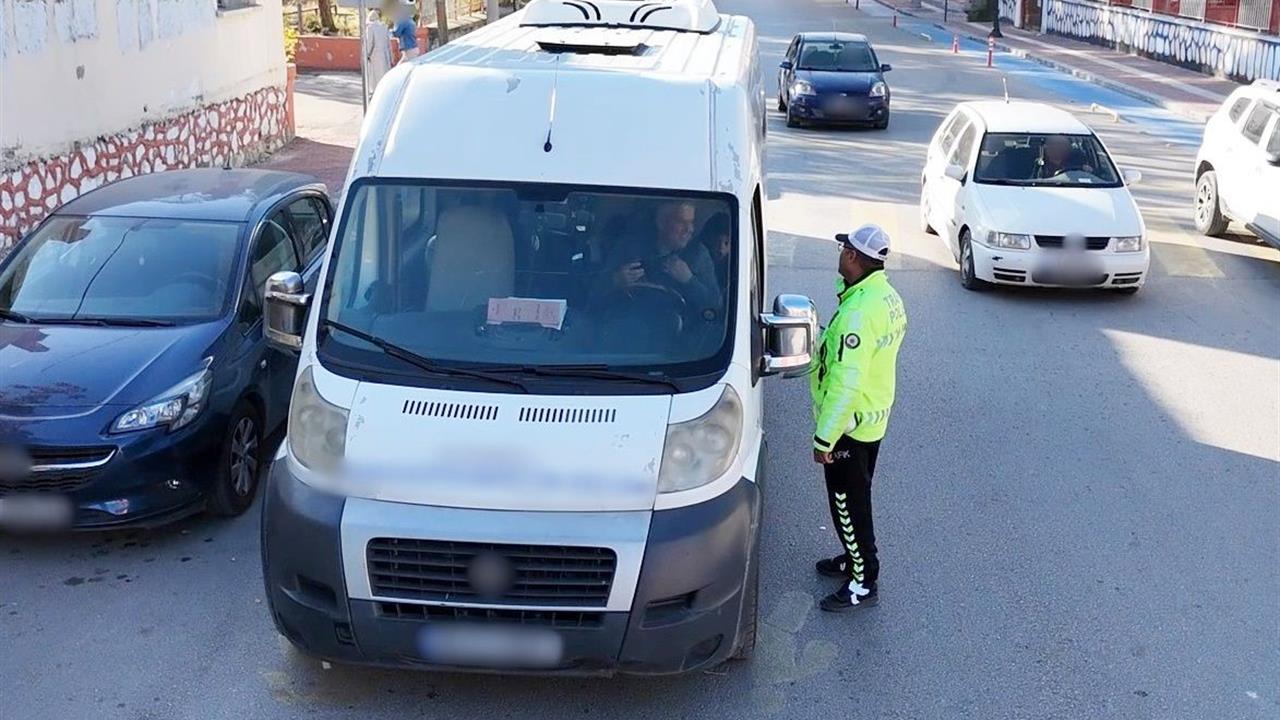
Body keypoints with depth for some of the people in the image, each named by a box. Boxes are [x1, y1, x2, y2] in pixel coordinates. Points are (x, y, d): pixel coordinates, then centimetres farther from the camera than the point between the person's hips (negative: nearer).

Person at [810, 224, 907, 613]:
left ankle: (863, 583, 15)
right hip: (874, 417, 10)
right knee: (856, 497, 24)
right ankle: (855, 557, 41)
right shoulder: (888, 297, 1)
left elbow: (846, 383, -30)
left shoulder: (858, 313, -30)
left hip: (850, 423, -9)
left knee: (847, 502, 4)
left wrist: (824, 438, -24)